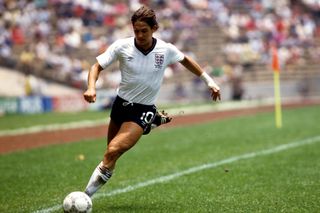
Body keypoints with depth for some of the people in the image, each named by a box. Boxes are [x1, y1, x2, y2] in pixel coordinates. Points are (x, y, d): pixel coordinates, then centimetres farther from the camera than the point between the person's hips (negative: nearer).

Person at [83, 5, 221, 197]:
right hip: (121, 104, 3)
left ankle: (87, 194, -15)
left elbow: (185, 60, 12)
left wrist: (209, 81, 14)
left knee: (113, 151, -21)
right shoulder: (122, 46, -10)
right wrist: (91, 88, -24)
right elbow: (97, 66, -5)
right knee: (111, 154, 9)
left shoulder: (166, 50, -9)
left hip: (144, 111, -3)